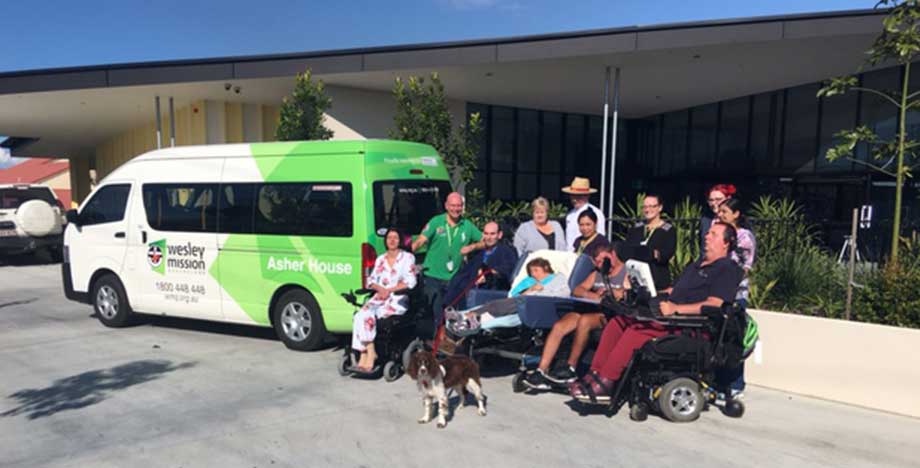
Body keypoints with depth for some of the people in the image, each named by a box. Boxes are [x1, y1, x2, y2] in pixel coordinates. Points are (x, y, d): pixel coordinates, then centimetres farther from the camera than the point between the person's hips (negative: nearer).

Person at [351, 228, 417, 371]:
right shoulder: (380, 259, 21)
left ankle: (368, 353, -17)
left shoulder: (407, 257, 7)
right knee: (361, 315, -26)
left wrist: (389, 290, -12)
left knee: (369, 316, -29)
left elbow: (410, 282, -4)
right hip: (379, 296, 5)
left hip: (398, 298, -5)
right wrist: (379, 288, -7)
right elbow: (371, 280, 15)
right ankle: (369, 352, -25)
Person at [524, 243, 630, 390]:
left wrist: (607, 292, -3)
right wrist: (594, 295, -4)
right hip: (588, 309, 6)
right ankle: (541, 370, -21)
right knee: (558, 326, -19)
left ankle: (571, 367, -22)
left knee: (585, 320, -36)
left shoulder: (627, 272, 9)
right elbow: (576, 290, 15)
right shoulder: (597, 274, 28)